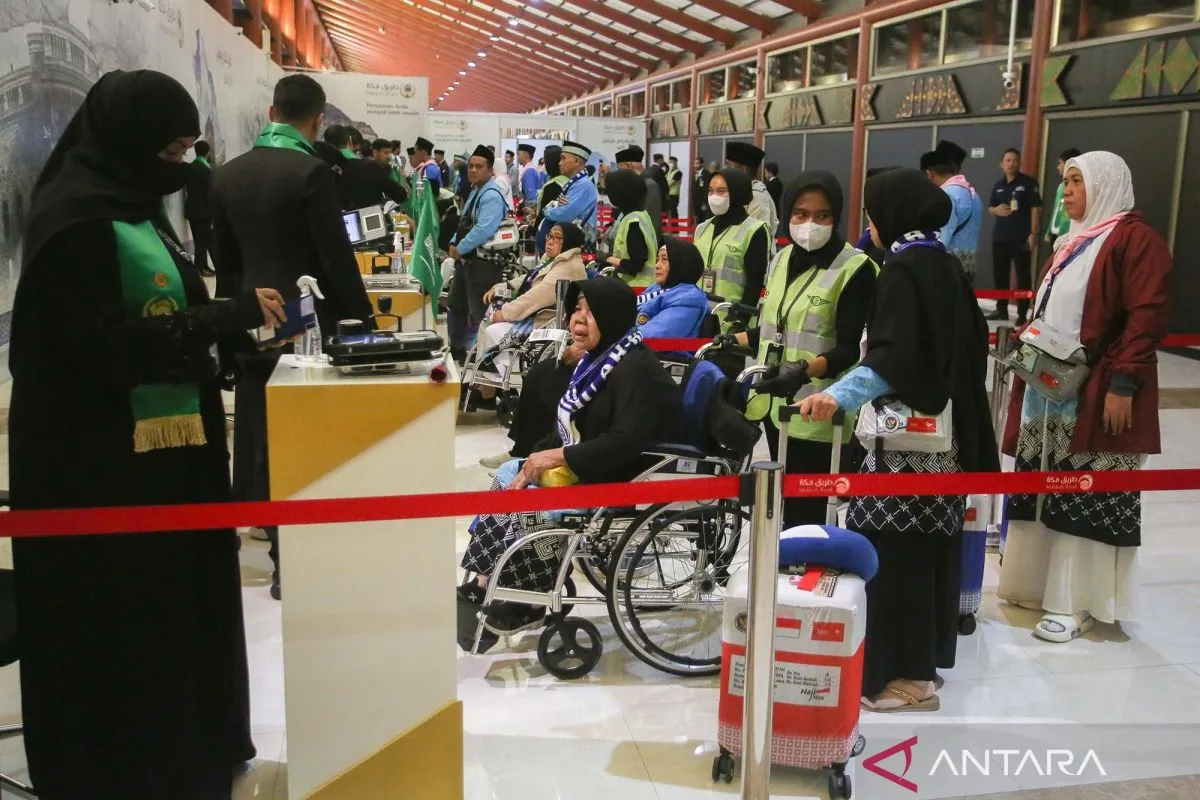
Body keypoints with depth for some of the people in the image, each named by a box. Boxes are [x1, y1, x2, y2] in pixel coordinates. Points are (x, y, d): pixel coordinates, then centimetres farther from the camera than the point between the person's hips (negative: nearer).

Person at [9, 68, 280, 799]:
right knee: (120, 622, 3)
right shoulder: (75, 218, -16)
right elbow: (107, 342, -22)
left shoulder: (130, 205, 12)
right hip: (102, 459, -9)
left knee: (174, 607, 16)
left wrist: (237, 321, 3)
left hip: (163, 443, 9)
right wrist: (232, 315, -18)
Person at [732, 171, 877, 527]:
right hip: (775, 404, 7)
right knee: (784, 504, 14)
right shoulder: (783, 258, 11)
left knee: (805, 512, -6)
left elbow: (851, 348, -17)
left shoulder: (856, 269, -10)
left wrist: (806, 371, -33)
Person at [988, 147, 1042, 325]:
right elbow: (990, 208, 19)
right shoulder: (998, 185, 13)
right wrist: (996, 210, -6)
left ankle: (1022, 313, -2)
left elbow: (1035, 208, -6)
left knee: (1023, 275, -3)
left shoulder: (1028, 183, -3)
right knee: (1000, 274, 12)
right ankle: (1001, 309, 24)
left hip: (1021, 238, -6)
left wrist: (1033, 233, -12)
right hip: (999, 237, 6)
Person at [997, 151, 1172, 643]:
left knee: (1090, 499, -2)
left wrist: (1123, 384, -22)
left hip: (1097, 396, -9)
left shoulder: (1135, 239, -9)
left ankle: (1078, 603, 6)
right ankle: (1041, 583, 25)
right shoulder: (1074, 242, 19)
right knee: (1048, 492, 13)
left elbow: (1148, 317, -17)